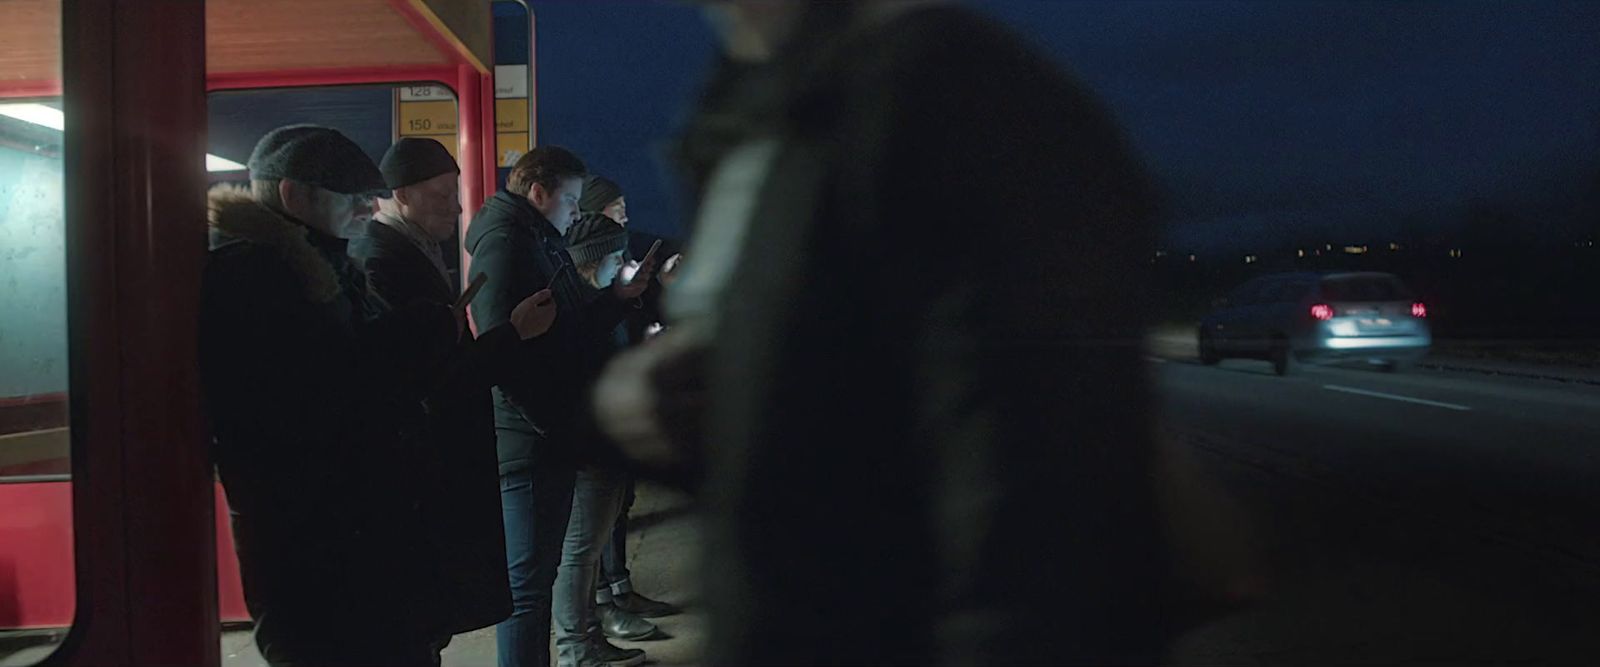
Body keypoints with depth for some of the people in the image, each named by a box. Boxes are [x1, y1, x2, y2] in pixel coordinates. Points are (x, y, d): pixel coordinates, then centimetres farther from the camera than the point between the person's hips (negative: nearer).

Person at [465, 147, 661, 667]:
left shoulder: (541, 242, 20)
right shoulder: (506, 240, -13)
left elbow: (573, 331, 22)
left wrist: (619, 297, 9)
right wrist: (554, 420, -22)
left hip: (550, 439, 10)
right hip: (530, 442, -10)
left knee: (539, 573, 18)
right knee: (527, 583, -3)